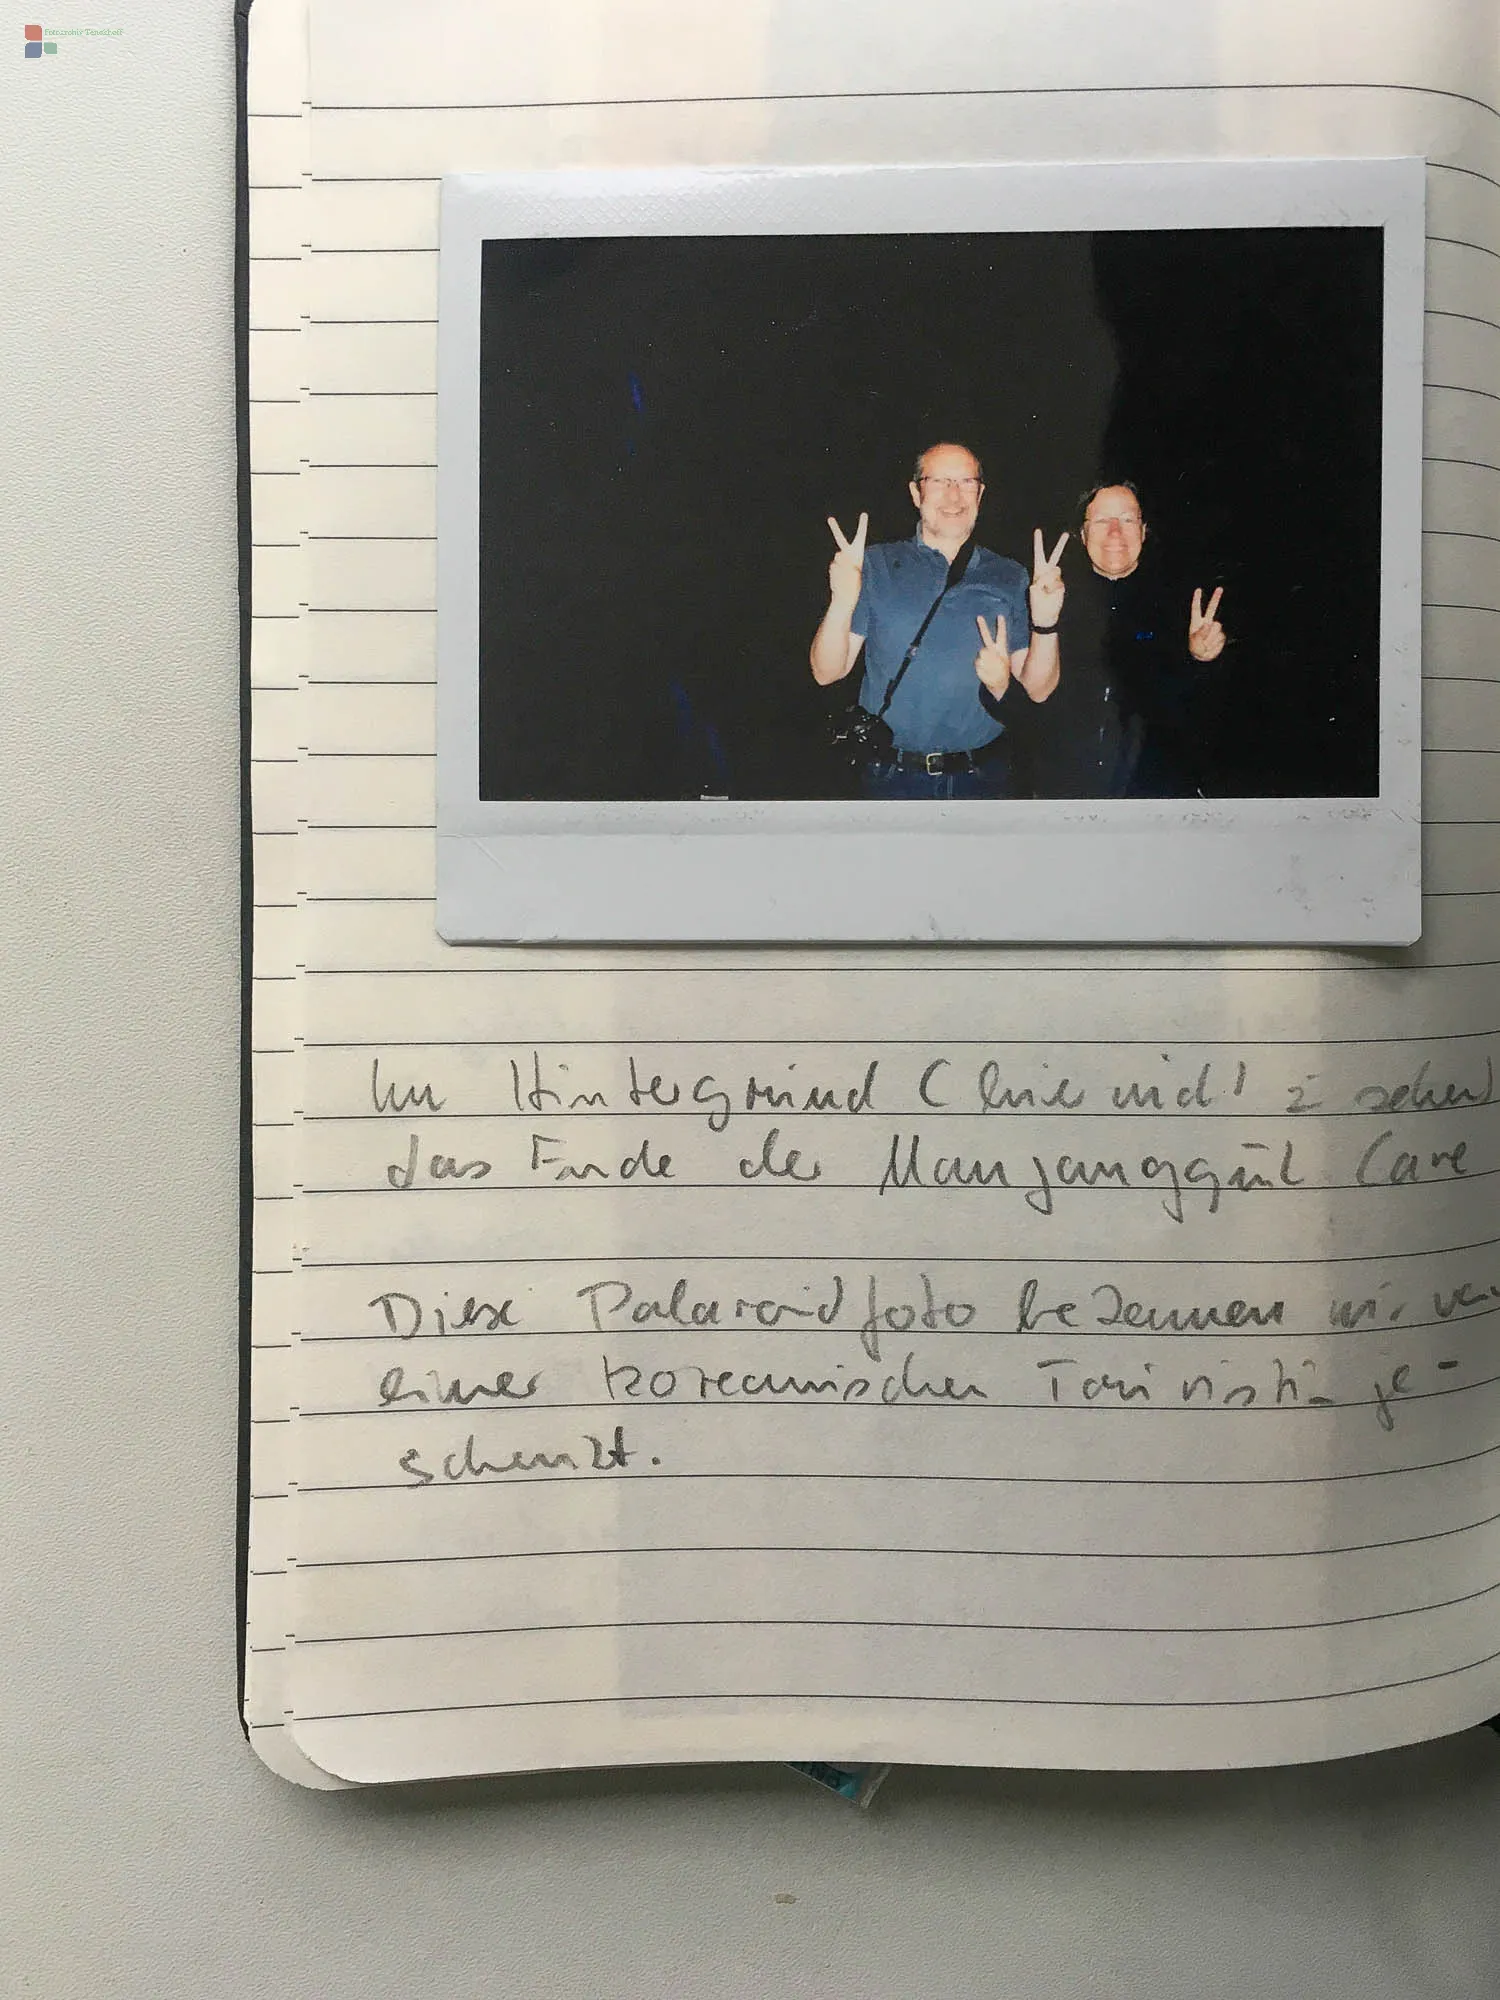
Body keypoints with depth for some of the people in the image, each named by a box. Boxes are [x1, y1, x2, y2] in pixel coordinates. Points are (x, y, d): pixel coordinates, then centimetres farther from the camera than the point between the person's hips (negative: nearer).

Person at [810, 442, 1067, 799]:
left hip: (984, 780, 2)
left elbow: (1038, 689, 3)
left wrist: (1045, 623, -14)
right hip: (893, 781, -1)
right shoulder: (877, 565, 2)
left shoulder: (1009, 578, 7)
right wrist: (841, 604, -21)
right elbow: (826, 672, -4)